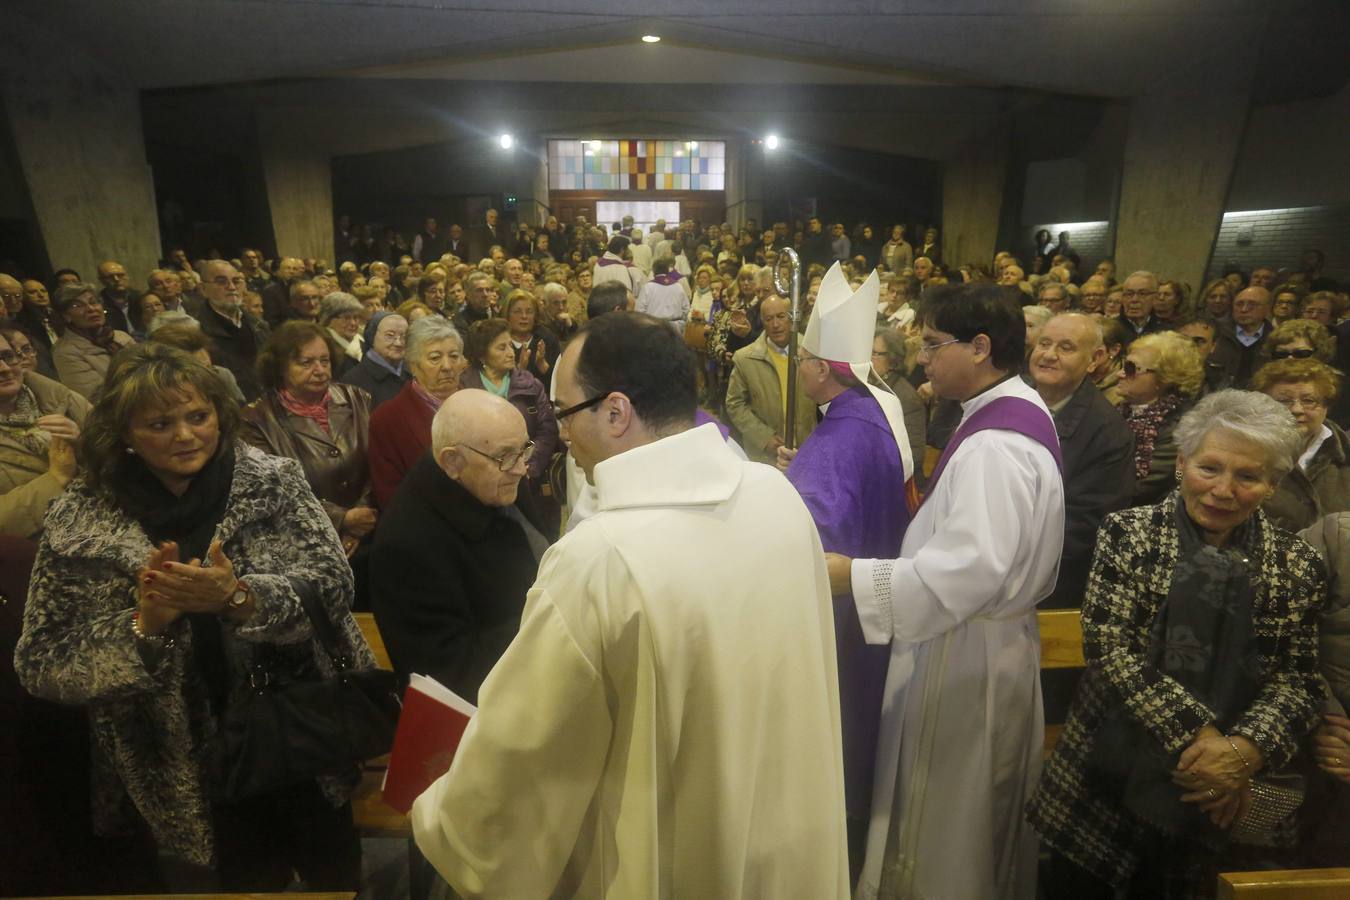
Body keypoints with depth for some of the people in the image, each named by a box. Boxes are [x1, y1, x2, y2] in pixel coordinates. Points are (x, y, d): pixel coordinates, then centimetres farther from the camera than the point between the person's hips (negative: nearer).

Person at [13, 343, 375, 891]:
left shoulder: (272, 480, -8)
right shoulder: (78, 521, -7)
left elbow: (333, 584, -15)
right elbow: (42, 665, -7)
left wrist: (240, 597, -31)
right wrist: (143, 626, -24)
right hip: (186, 778, 0)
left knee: (336, 876, 20)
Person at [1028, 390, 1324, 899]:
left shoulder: (1295, 565, 0)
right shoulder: (1129, 532, -8)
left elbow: (1298, 682, -2)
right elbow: (1108, 646, -15)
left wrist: (1245, 751, -19)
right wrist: (1197, 736, -20)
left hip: (1215, 794, 2)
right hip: (1106, 771, -1)